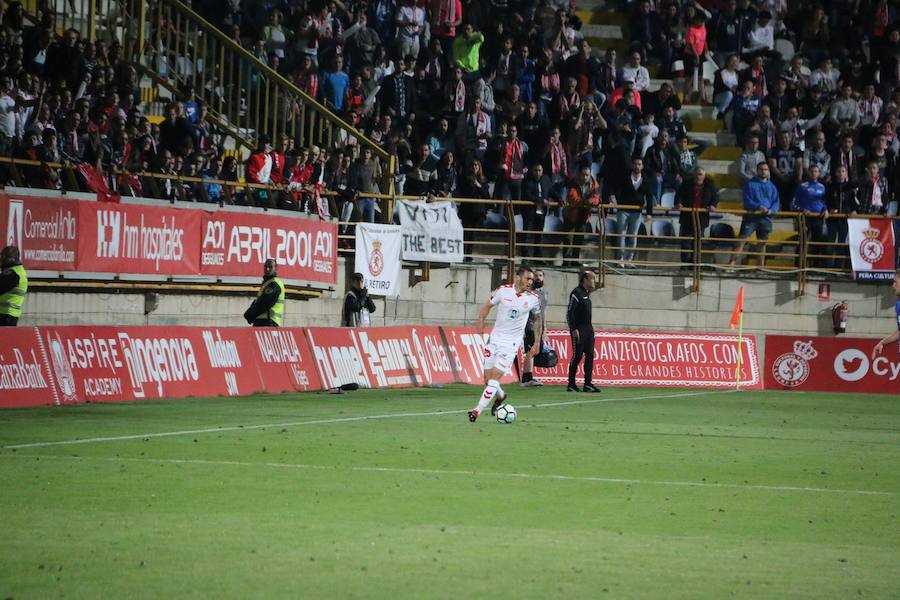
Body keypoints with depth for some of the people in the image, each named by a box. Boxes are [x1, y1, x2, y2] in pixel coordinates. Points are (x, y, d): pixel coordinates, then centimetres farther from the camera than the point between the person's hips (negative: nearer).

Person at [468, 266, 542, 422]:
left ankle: (478, 410, -13)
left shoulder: (533, 299, -5)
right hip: (495, 338, 2)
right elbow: (488, 305, 8)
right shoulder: (503, 291, -6)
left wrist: (537, 343, 10)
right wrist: (481, 320, -10)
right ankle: (500, 396, 38)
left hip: (512, 343, -2)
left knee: (494, 378, -14)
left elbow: (538, 319, 11)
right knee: (487, 379, 6)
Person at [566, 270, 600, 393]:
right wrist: (574, 329, -20)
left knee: (590, 355, 4)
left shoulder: (587, 293, 16)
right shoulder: (577, 293, -12)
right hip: (578, 329, -9)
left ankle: (588, 384, 5)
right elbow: (569, 312, -16)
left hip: (588, 329, 9)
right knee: (577, 356, -6)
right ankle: (571, 385, 0)